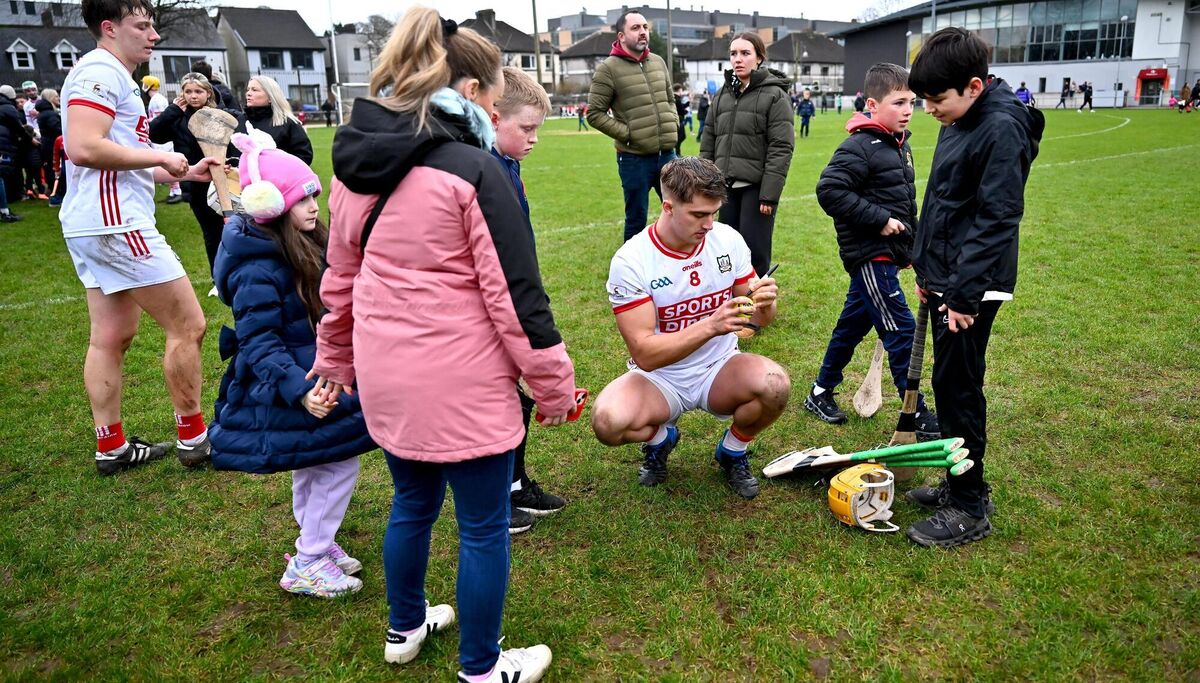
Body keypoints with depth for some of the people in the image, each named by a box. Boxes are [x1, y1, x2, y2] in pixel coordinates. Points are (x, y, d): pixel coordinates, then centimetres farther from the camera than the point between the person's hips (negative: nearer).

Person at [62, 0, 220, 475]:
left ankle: (112, 448, 18)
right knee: (187, 325, -5)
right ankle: (193, 437, 5)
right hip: (114, 222, -11)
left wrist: (184, 173, 17)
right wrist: (161, 157, -15)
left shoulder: (113, 76, 21)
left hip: (97, 225, 11)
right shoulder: (100, 70, -11)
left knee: (111, 338, 11)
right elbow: (83, 148, -24)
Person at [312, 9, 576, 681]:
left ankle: (406, 627, 47)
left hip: (386, 375, 8)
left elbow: (340, 279, 14)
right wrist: (554, 382, -5)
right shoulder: (473, 170, -16)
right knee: (485, 527, 11)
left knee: (413, 503, 27)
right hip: (461, 385, -7)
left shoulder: (356, 166, 6)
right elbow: (516, 295, -16)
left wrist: (337, 360, 25)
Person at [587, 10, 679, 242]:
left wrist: (673, 125, 5)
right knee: (636, 220, 6)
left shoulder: (658, 62, 11)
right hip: (634, 158, -5)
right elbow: (594, 113, -8)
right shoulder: (608, 69, -8)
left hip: (667, 154, 5)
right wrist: (627, 134, -13)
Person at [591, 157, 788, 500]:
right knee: (608, 421, -32)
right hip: (659, 378, -2)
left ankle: (733, 451, 5)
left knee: (775, 385, -30)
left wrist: (764, 306, -23)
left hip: (720, 369, 3)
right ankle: (660, 437, 7)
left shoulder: (728, 239, -7)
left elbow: (759, 318, 2)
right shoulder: (631, 261, -18)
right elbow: (645, 354, -23)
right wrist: (711, 325, -36)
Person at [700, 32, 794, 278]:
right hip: (726, 186, 5)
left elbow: (781, 148, -10)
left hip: (757, 186, -5)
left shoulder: (775, 95, -4)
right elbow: (708, 142, 15)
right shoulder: (723, 95, 13)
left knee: (754, 252, -5)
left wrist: (770, 194, -17)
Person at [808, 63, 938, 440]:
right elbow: (829, 190, -24)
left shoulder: (899, 145, 14)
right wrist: (878, 220, -21)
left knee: (854, 323, 15)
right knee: (901, 330, -7)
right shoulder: (858, 147, -15)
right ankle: (916, 413, 3)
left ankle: (820, 393, 28)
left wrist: (910, 246, 21)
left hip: (887, 255, 9)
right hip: (869, 255, -9)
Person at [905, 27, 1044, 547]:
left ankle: (969, 509, 9)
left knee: (957, 388, -3)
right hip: (945, 279, 9)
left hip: (972, 286, -9)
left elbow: (997, 220, -21)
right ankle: (960, 483, 29)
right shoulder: (957, 123, 11)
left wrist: (963, 293, -22)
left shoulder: (1003, 129, -17)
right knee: (950, 385, 15)